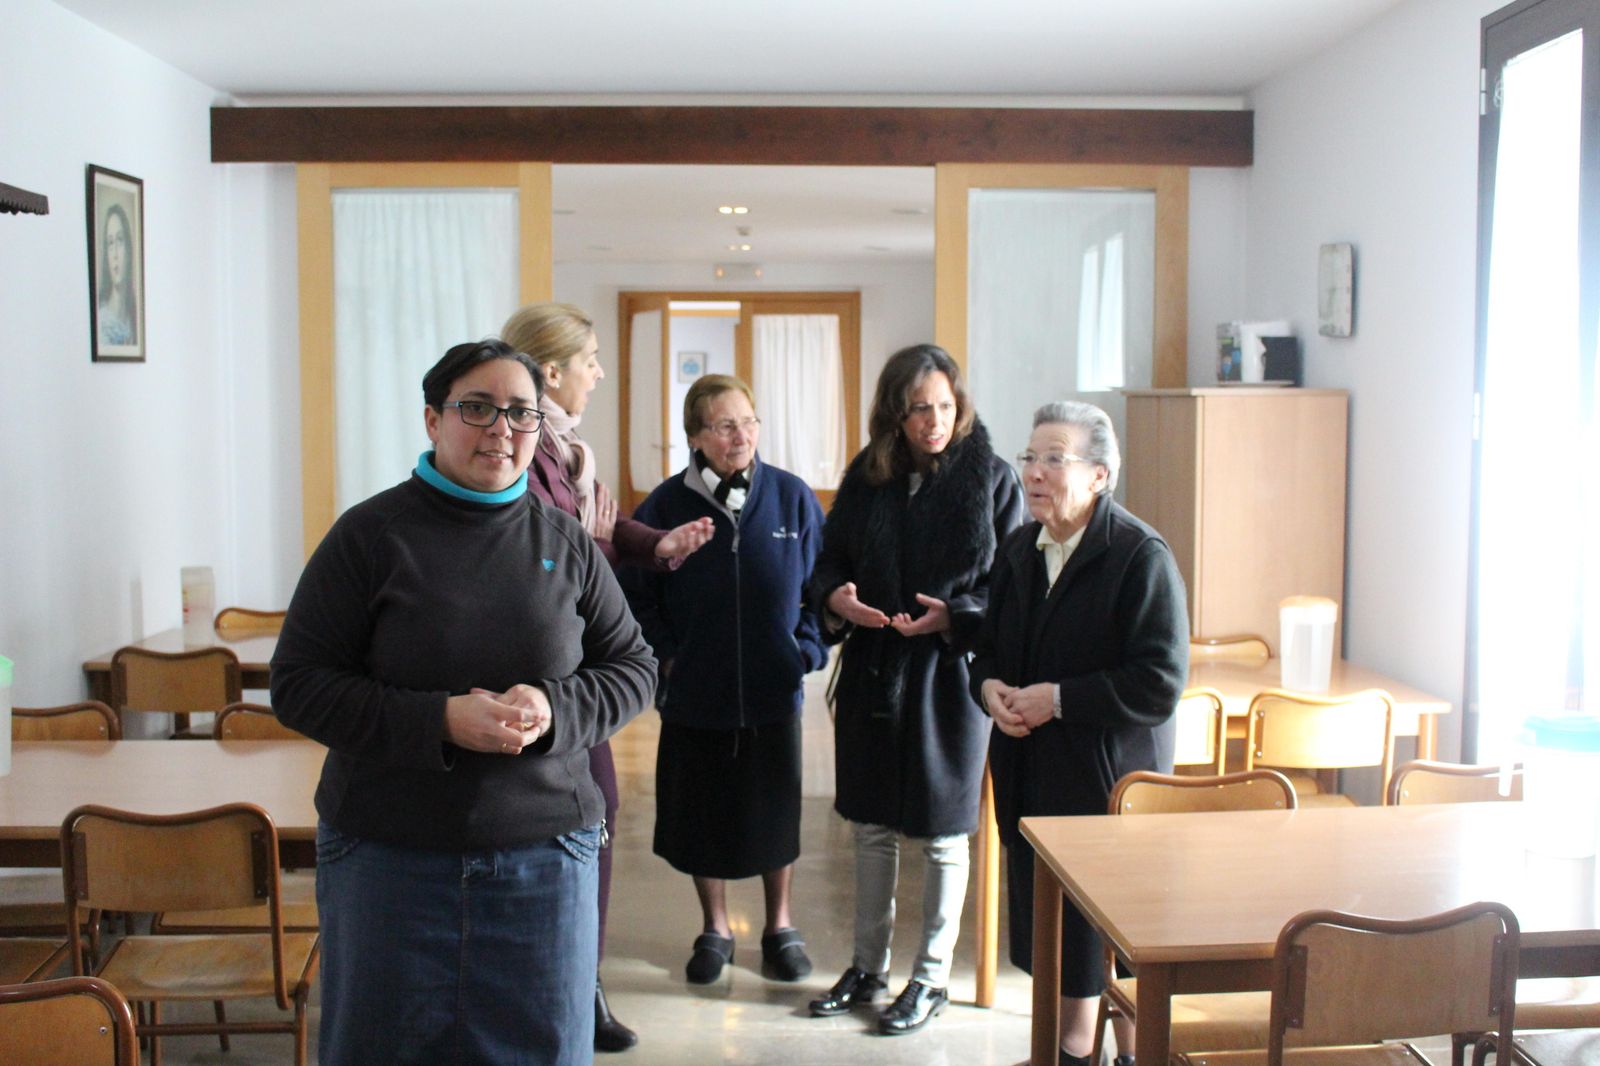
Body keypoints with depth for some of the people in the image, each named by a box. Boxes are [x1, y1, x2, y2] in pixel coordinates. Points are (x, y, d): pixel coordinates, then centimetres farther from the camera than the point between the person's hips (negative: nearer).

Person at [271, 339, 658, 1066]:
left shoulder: (564, 542, 3)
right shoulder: (371, 535, -4)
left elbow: (634, 667, 7)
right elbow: (297, 685, -6)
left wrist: (555, 709, -15)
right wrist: (438, 720, -20)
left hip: (545, 854, 2)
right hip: (386, 855, -1)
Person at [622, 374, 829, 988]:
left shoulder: (792, 498, -4)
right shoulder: (666, 505, -7)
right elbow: (637, 592, 1)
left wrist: (808, 649, -6)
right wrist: (666, 655, -6)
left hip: (774, 691, 0)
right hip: (694, 695, 0)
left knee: (775, 811, 12)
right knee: (702, 813, 12)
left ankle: (779, 927, 32)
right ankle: (715, 930, 31)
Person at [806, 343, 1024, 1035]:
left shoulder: (991, 479, -7)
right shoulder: (866, 477, 2)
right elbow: (830, 559, 10)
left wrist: (952, 618, -20)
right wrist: (835, 597, -11)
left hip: (950, 676, -4)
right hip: (873, 672, 4)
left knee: (943, 836, 8)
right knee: (872, 827, 15)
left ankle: (932, 977, 24)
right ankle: (868, 964, 32)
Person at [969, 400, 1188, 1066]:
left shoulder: (1141, 556, -13)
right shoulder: (1019, 551, 9)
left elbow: (1159, 684, -19)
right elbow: (988, 649, 19)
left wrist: (1057, 700, -20)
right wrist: (990, 687, -3)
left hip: (1112, 779, -6)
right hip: (1032, 778, 6)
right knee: (1053, 926, 15)